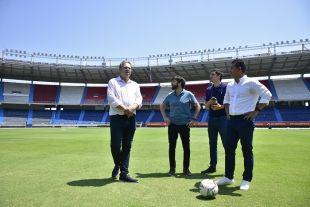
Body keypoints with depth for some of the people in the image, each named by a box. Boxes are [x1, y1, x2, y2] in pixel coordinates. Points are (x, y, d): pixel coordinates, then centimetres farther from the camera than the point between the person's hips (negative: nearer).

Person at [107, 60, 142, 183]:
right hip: (117, 117, -4)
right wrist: (124, 109, -16)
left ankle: (124, 173, 9)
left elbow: (139, 99, 6)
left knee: (127, 146, 3)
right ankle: (117, 165, 23)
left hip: (131, 118, 4)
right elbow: (111, 99, -8)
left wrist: (132, 108, -15)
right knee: (115, 145, -7)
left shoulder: (135, 85, 18)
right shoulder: (113, 82, 6)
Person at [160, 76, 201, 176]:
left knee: (186, 147, 4)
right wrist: (165, 117, 4)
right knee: (172, 147, 5)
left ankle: (186, 169, 19)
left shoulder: (188, 94, -2)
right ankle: (172, 169, 18)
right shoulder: (170, 95, 6)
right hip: (172, 124, 2)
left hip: (185, 125, -2)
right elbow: (162, 106, 18)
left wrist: (194, 119, -5)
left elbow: (197, 106, 3)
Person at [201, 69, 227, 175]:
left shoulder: (225, 88, -1)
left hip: (223, 118, -6)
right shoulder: (209, 90, 15)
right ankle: (212, 166, 21)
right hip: (211, 118, 6)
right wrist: (210, 102, -6)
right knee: (212, 144, 11)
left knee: (226, 143, -3)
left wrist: (221, 106, -20)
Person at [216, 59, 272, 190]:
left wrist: (256, 111, -13)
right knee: (229, 149, 9)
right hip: (232, 120, 7)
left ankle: (246, 180, 14)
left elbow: (267, 95, -11)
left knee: (247, 150, 1)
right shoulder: (230, 85, 14)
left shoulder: (251, 82, -7)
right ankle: (228, 177, 22)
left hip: (245, 120, -7)